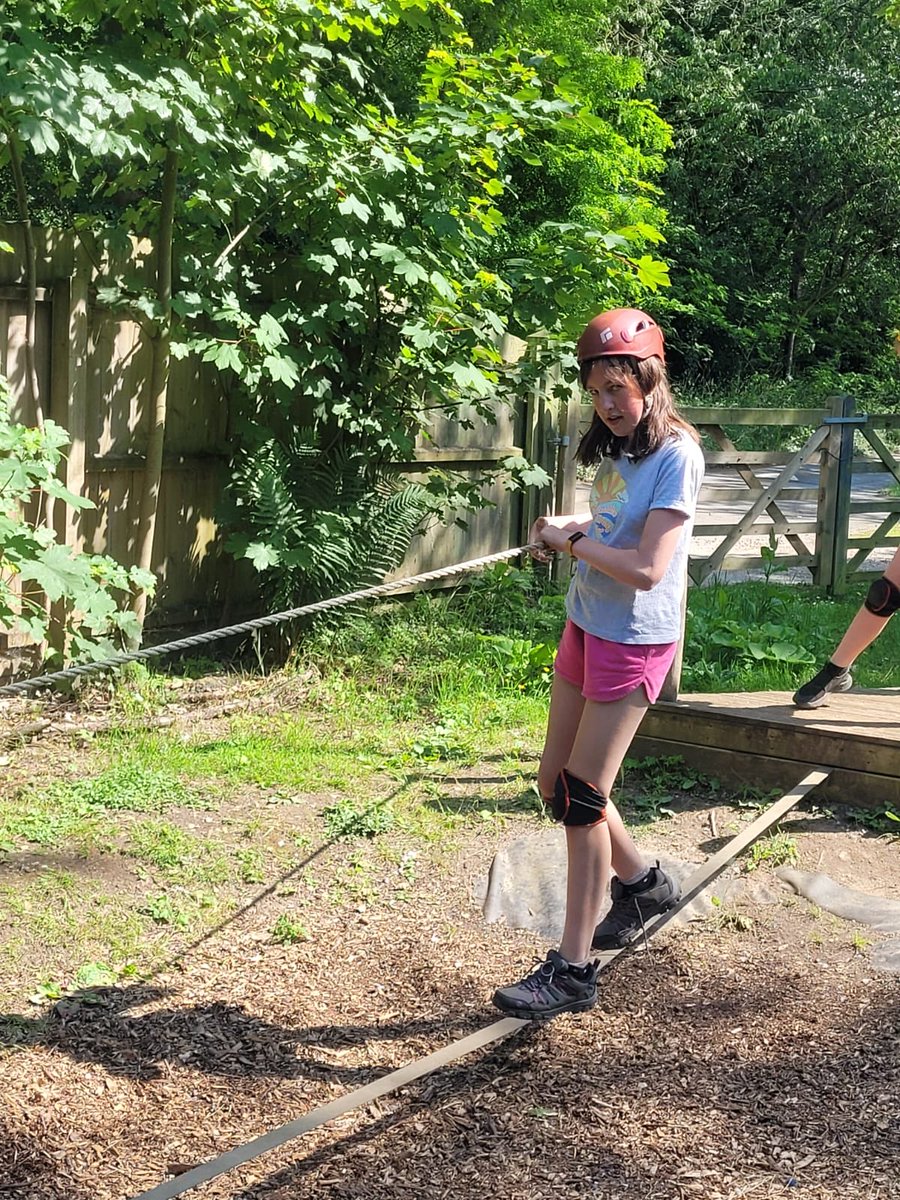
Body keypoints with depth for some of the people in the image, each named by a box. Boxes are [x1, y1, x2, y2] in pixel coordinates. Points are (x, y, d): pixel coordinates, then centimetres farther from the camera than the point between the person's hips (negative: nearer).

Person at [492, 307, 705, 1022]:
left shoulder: (676, 455, -17)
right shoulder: (618, 448, 9)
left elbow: (646, 568, -24)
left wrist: (573, 541, -11)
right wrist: (564, 532, 2)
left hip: (635, 640, -9)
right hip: (585, 625, 9)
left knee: (582, 797, -7)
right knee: (555, 782, 13)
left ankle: (573, 971, 3)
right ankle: (642, 884, 37)